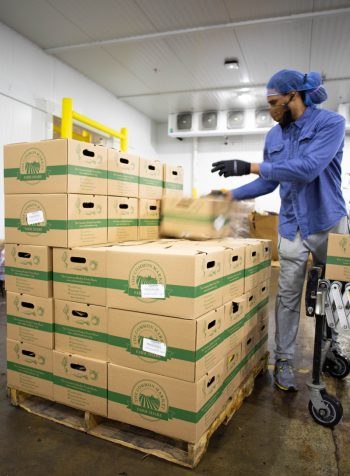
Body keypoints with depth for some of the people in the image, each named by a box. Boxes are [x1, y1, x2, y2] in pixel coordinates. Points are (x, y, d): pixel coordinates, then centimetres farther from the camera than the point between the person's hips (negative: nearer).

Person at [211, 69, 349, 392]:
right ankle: (284, 360, 15)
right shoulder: (274, 136, 7)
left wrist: (249, 167, -26)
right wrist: (231, 195, 7)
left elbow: (308, 168, -26)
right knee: (288, 296, 4)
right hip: (292, 226, 4)